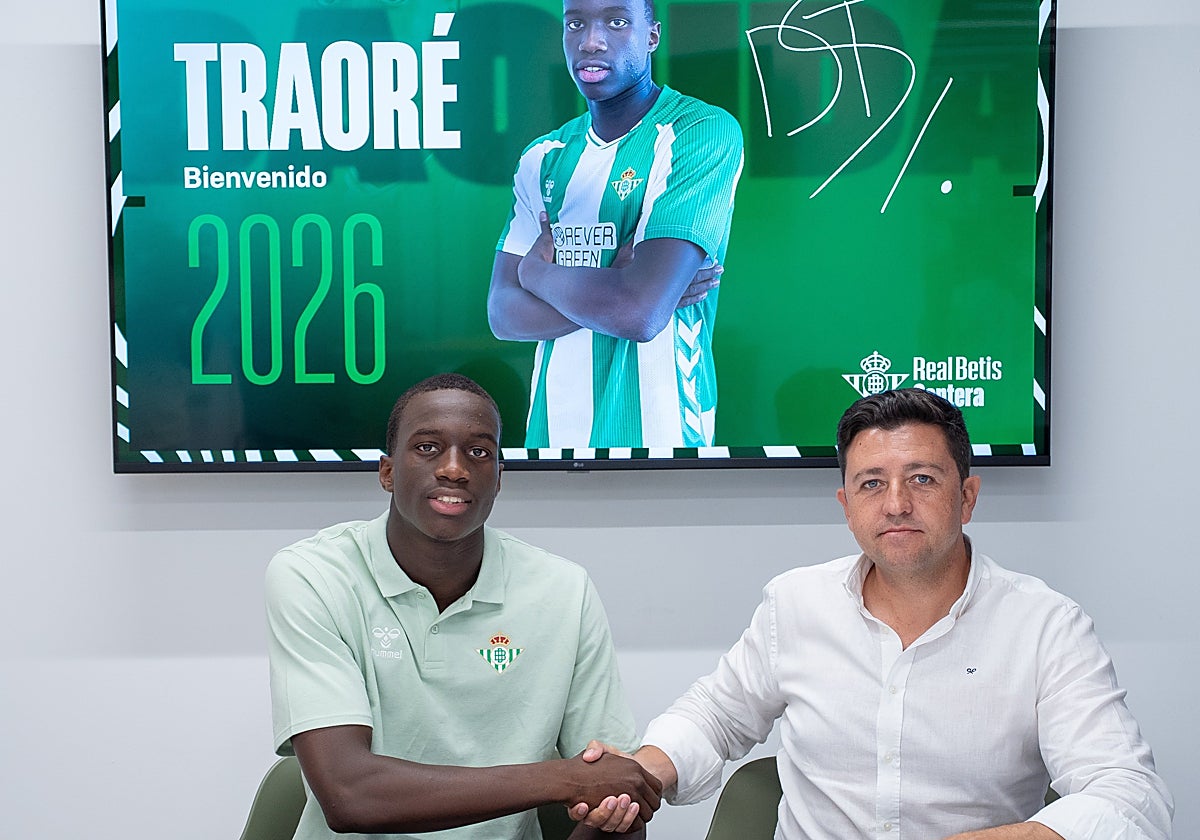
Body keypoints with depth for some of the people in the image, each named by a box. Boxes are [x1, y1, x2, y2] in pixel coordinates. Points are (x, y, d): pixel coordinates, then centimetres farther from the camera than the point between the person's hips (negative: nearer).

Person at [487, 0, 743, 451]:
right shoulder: (543, 158, 5)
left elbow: (642, 313, -24)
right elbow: (503, 314, -3)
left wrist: (538, 272, -8)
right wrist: (618, 291, -17)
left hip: (656, 430, -5)